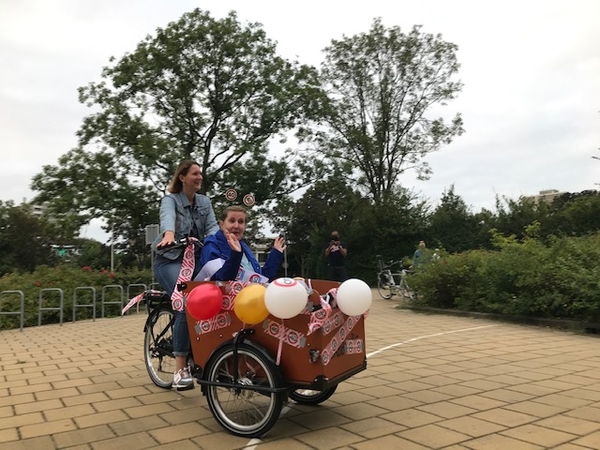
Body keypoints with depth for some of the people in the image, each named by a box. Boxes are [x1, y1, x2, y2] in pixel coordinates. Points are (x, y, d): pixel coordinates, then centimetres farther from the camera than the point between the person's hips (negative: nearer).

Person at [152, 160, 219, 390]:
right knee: (186, 304, -26)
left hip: (195, 259, 5)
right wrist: (169, 234, -52)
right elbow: (168, 217, -28)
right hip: (170, 260, -5)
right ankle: (180, 369, -21)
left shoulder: (204, 202, 10)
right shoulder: (170, 199, -5)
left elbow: (212, 226, -5)